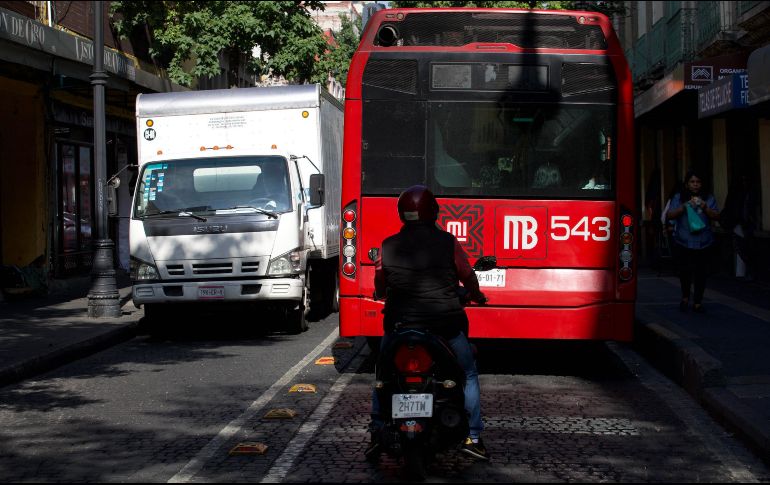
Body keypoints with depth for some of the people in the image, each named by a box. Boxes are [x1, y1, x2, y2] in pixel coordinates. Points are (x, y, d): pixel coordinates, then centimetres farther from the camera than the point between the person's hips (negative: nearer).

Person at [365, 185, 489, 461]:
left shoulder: (388, 246, -1)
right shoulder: (447, 242, -6)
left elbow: (379, 286, 13)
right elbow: (468, 276, 8)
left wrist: (382, 296, 38)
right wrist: (476, 296, 30)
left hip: (400, 322, 1)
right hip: (445, 321, -1)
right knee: (469, 374, 17)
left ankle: (377, 433, 15)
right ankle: (472, 436, 12)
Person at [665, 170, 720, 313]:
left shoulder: (709, 199, 11)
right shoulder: (679, 198, 7)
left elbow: (716, 216, 3)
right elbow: (669, 216, -3)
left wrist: (705, 208, -14)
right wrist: (685, 206, -15)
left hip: (703, 243, 1)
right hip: (684, 242, -1)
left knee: (701, 273, 0)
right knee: (685, 271, -4)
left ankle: (698, 302, 11)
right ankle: (685, 297, 21)